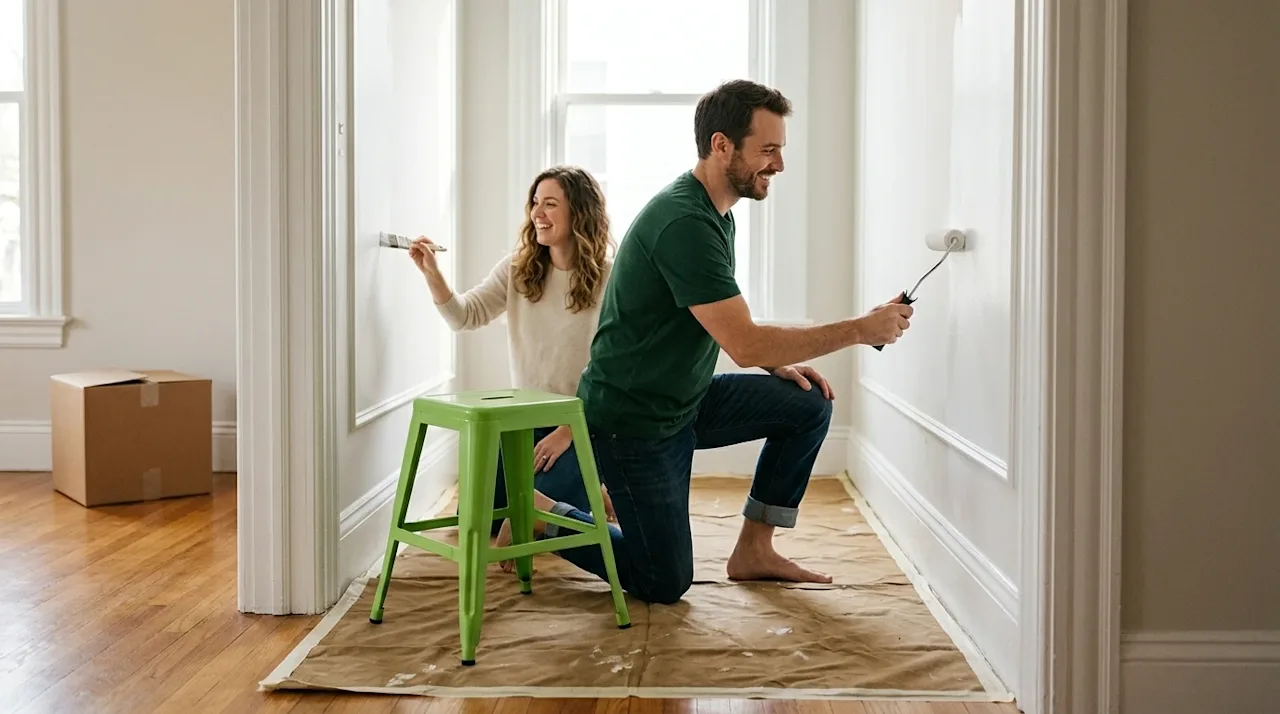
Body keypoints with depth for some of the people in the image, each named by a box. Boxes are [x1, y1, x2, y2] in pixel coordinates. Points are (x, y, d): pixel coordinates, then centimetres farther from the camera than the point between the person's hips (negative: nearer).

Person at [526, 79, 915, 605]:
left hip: (685, 403, 9)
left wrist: (777, 364, 1)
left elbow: (726, 327, 19)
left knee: (808, 404, 0)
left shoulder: (716, 214, 7)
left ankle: (753, 550, 10)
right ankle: (541, 515, 13)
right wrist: (861, 330, -25)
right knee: (665, 585, -3)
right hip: (632, 420, -9)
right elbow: (744, 344, -29)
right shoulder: (684, 222, -26)